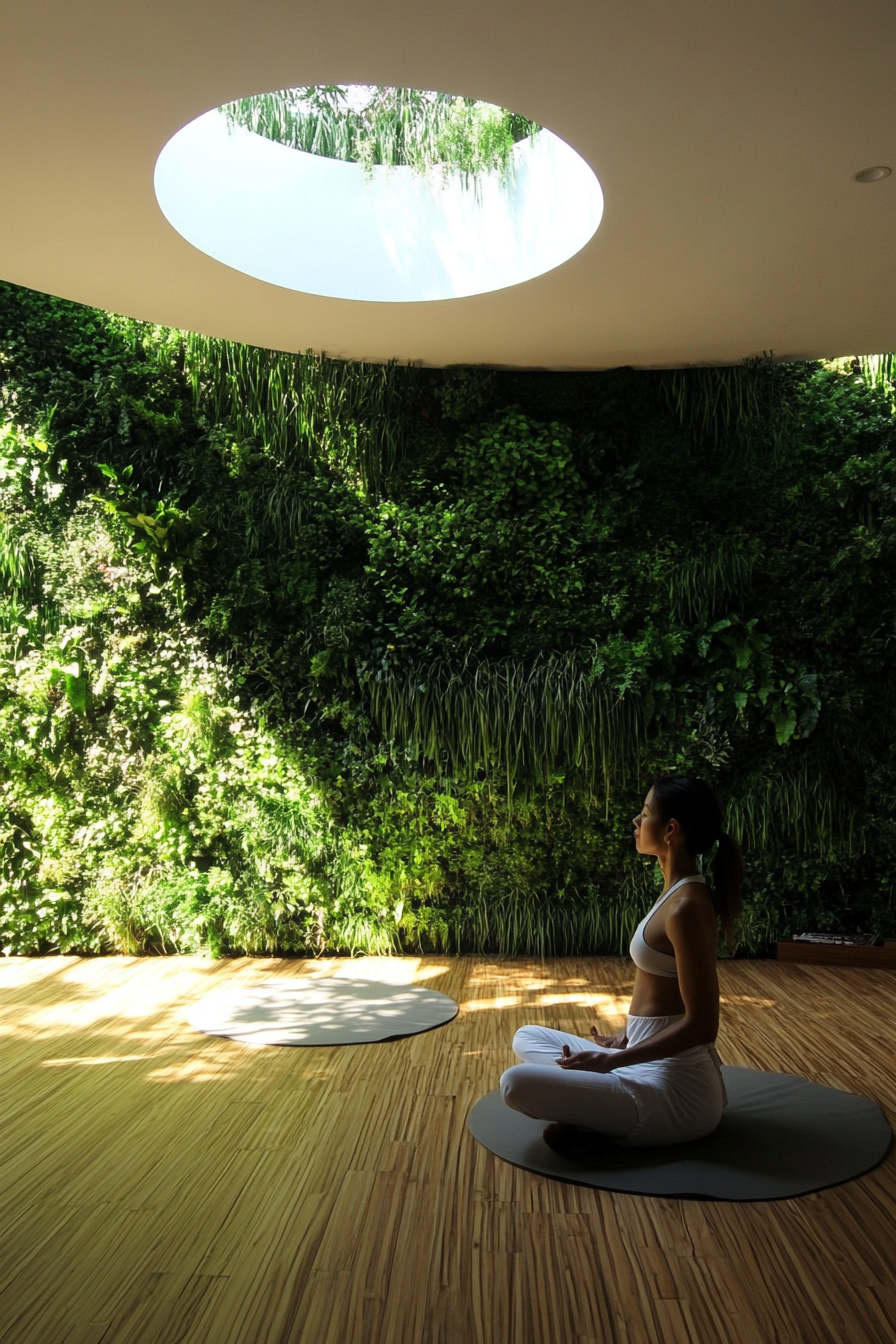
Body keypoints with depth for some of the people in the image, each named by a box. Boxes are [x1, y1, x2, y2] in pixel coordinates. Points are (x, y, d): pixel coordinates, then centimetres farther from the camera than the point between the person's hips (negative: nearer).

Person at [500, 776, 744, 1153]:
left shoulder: (687, 906, -21)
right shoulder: (678, 892, 8)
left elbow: (701, 1025, -22)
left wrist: (609, 1061, -17)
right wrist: (624, 1040, 15)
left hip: (678, 1092, -10)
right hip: (656, 1066, 10)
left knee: (518, 1083, -23)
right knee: (528, 1038, 18)